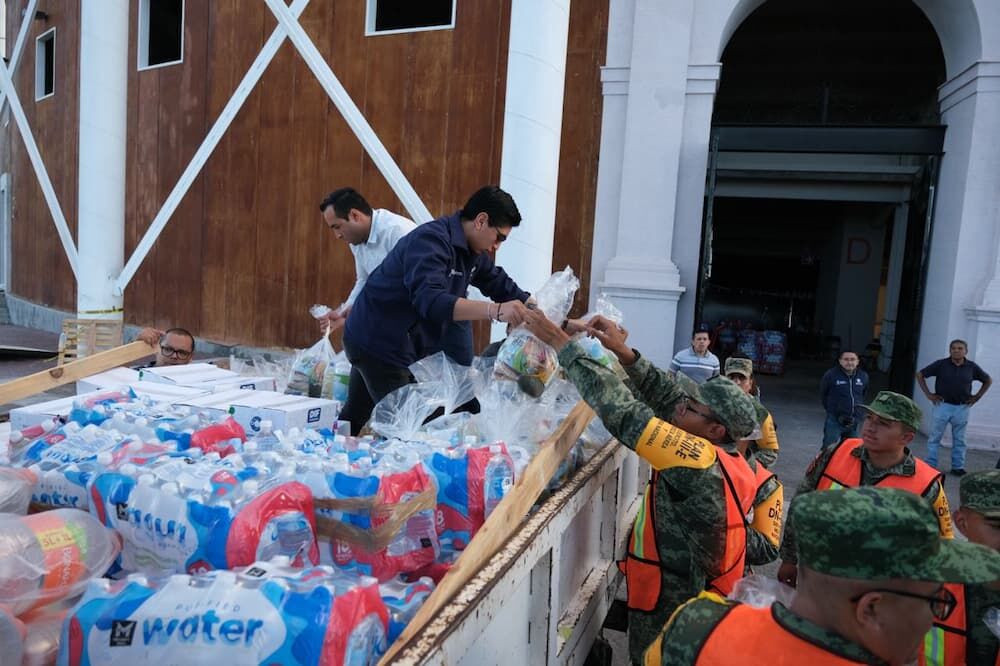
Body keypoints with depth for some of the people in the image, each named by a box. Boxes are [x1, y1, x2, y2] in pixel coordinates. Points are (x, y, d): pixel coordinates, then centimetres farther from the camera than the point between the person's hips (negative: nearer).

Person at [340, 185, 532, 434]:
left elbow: (503, 286, 14)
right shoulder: (430, 239, -23)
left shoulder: (472, 252, 5)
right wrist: (494, 311, -45)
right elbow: (430, 300, -37)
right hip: (377, 342, -9)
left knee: (354, 418, 20)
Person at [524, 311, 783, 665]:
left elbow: (623, 412, -30)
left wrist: (564, 345, -26)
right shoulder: (730, 459, -5)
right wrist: (624, 354, -11)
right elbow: (670, 392, -3)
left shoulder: (699, 459, -28)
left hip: (668, 604, -8)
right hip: (696, 597, 8)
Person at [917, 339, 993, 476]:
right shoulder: (941, 364, -6)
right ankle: (930, 465, 9)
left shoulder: (972, 367, 0)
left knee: (959, 439, 11)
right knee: (935, 437, 2)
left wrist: (977, 396, 8)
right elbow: (920, 375, 0)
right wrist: (928, 394, -3)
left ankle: (958, 467, 22)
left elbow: (988, 380, 16)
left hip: (962, 407, 2)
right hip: (942, 405, -2)